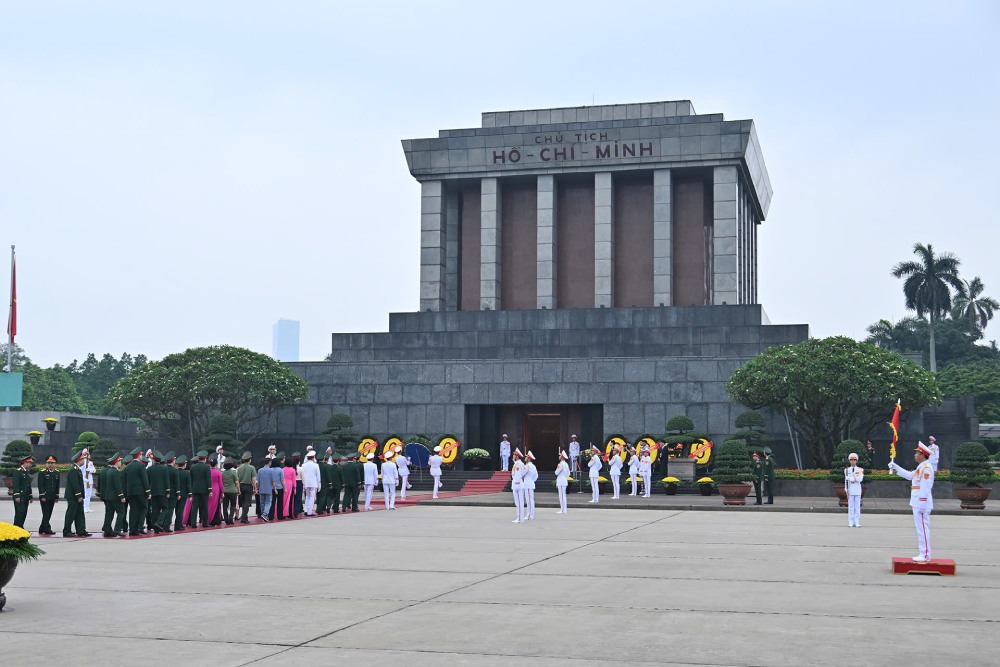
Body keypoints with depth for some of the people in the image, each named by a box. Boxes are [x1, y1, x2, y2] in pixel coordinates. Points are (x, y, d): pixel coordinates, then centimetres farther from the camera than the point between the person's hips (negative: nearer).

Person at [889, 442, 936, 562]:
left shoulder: (926, 468, -16)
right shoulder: (921, 467, 16)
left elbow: (925, 488, -21)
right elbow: (910, 475, 31)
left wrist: (922, 504, -22)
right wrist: (896, 467, 32)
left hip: (922, 503, -11)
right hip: (917, 503, 11)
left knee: (923, 529, -7)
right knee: (921, 529, 13)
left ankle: (925, 555, -4)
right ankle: (923, 554, 18)